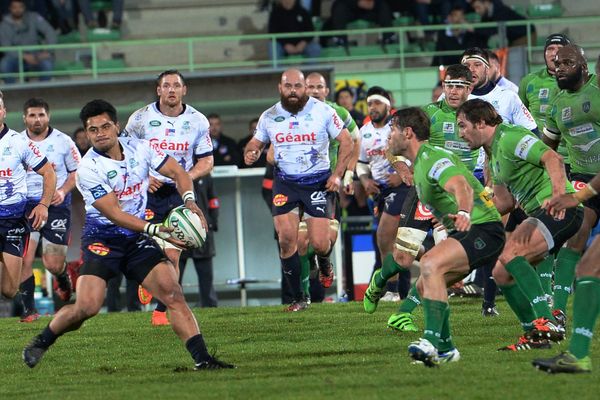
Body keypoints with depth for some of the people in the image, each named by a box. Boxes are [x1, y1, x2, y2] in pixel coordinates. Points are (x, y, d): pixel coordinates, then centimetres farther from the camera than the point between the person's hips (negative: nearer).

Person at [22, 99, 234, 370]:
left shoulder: (139, 148, -1)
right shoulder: (88, 169, -17)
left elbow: (178, 172, 6)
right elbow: (114, 214, -22)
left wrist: (189, 201, -15)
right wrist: (155, 229, -31)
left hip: (137, 240, 4)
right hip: (102, 240, -4)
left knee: (173, 294, -11)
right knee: (86, 307, -18)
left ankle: (202, 359, -12)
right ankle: (40, 344, 8)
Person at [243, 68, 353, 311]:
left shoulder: (323, 111, -4)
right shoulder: (269, 117, 3)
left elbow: (346, 142, 2)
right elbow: (256, 142, 16)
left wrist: (337, 174, -8)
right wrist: (250, 153, -9)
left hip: (318, 182, -2)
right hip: (285, 183, 2)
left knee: (319, 244, -9)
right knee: (287, 239, -12)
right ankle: (298, 298, 0)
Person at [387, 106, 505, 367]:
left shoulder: (433, 158, -16)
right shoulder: (420, 164, 16)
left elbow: (462, 187, -36)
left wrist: (464, 213, -55)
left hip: (482, 229, -11)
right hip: (463, 231, 11)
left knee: (431, 265, -31)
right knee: (425, 285, 9)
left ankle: (432, 341, -39)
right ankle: (445, 349, 16)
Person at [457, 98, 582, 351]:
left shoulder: (509, 137, -10)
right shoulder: (494, 154, 21)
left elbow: (553, 159, -23)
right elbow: (504, 202, 28)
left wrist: (559, 194, -38)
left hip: (560, 210, -10)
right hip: (538, 212, 10)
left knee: (510, 255, -26)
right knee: (502, 273, 6)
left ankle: (548, 320, -31)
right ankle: (534, 333, 5)